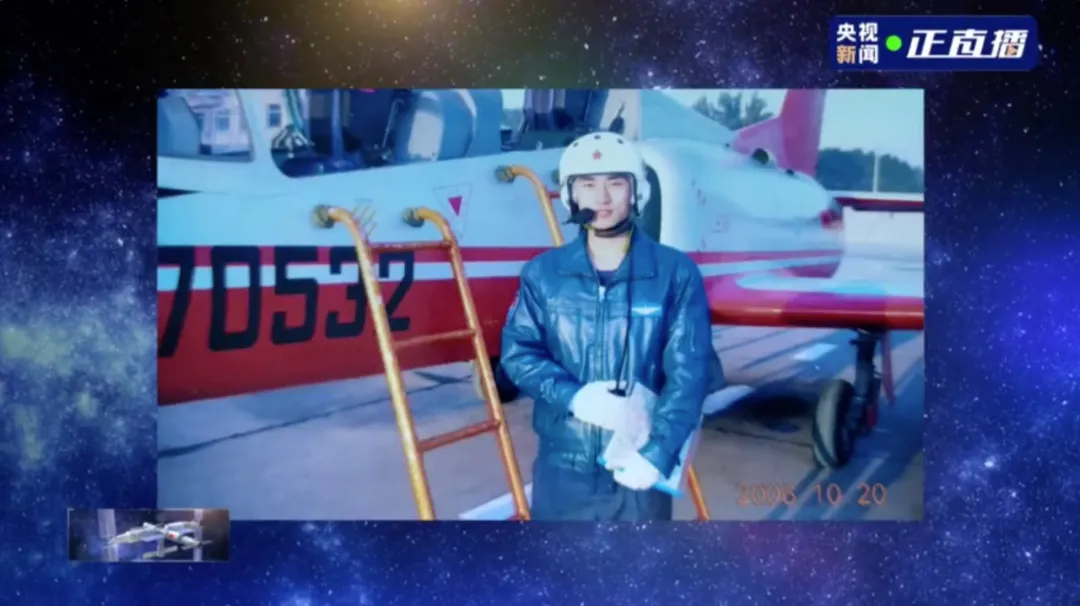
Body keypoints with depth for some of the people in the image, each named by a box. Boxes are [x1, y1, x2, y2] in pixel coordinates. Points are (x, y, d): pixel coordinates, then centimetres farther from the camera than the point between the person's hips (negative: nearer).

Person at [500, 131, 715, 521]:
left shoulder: (675, 273, -7)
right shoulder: (543, 273, -1)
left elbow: (690, 371, -11)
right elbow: (517, 352, -2)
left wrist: (658, 451, -21)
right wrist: (573, 396, -19)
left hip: (638, 463, -1)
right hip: (561, 463, 2)